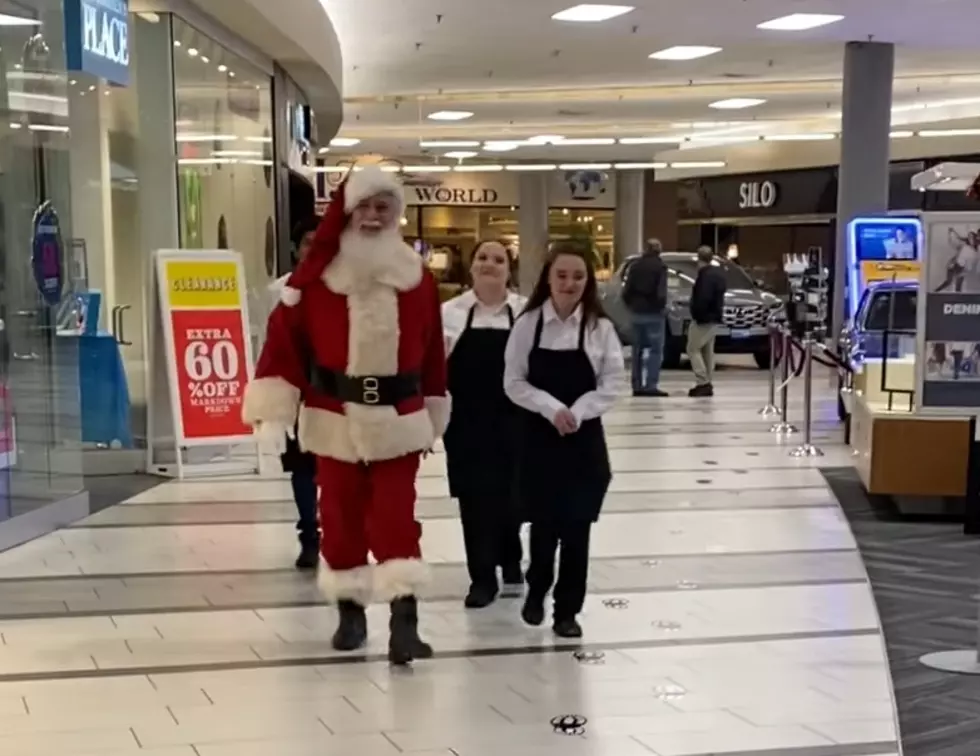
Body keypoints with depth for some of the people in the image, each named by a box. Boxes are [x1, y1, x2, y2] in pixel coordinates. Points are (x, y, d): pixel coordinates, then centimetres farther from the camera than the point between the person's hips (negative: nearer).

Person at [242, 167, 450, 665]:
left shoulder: (419, 279, 1)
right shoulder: (317, 275, -5)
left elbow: (431, 350, 7)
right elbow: (286, 336, -7)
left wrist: (433, 414, 10)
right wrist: (273, 404, -13)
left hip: (397, 420, 0)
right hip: (335, 420, 0)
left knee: (396, 518, -4)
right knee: (341, 517, 10)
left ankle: (404, 624, -6)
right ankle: (350, 611, 26)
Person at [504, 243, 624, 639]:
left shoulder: (600, 327, -3)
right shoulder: (528, 323, -4)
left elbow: (612, 384, -3)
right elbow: (514, 383, -4)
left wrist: (577, 412, -15)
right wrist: (551, 408, -16)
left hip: (583, 438, 0)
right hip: (538, 436, 0)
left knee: (576, 526, 3)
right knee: (543, 522, 7)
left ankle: (568, 609, 17)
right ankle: (536, 591, 34)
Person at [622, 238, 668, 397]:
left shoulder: (635, 266, 6)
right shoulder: (659, 267, -8)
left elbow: (627, 290, 4)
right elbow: (661, 293, -16)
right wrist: (661, 305, 1)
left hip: (637, 312, 5)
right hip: (653, 313, -5)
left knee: (638, 349, 12)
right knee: (656, 350, -3)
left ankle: (637, 385, 13)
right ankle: (651, 385, -12)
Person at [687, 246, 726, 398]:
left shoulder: (706, 274, -19)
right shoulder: (718, 272, 13)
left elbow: (703, 298, -26)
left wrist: (697, 313, -19)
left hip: (703, 318, -10)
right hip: (715, 318, 10)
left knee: (693, 349, -4)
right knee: (708, 351, 13)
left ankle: (702, 382, -11)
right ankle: (707, 384, 14)